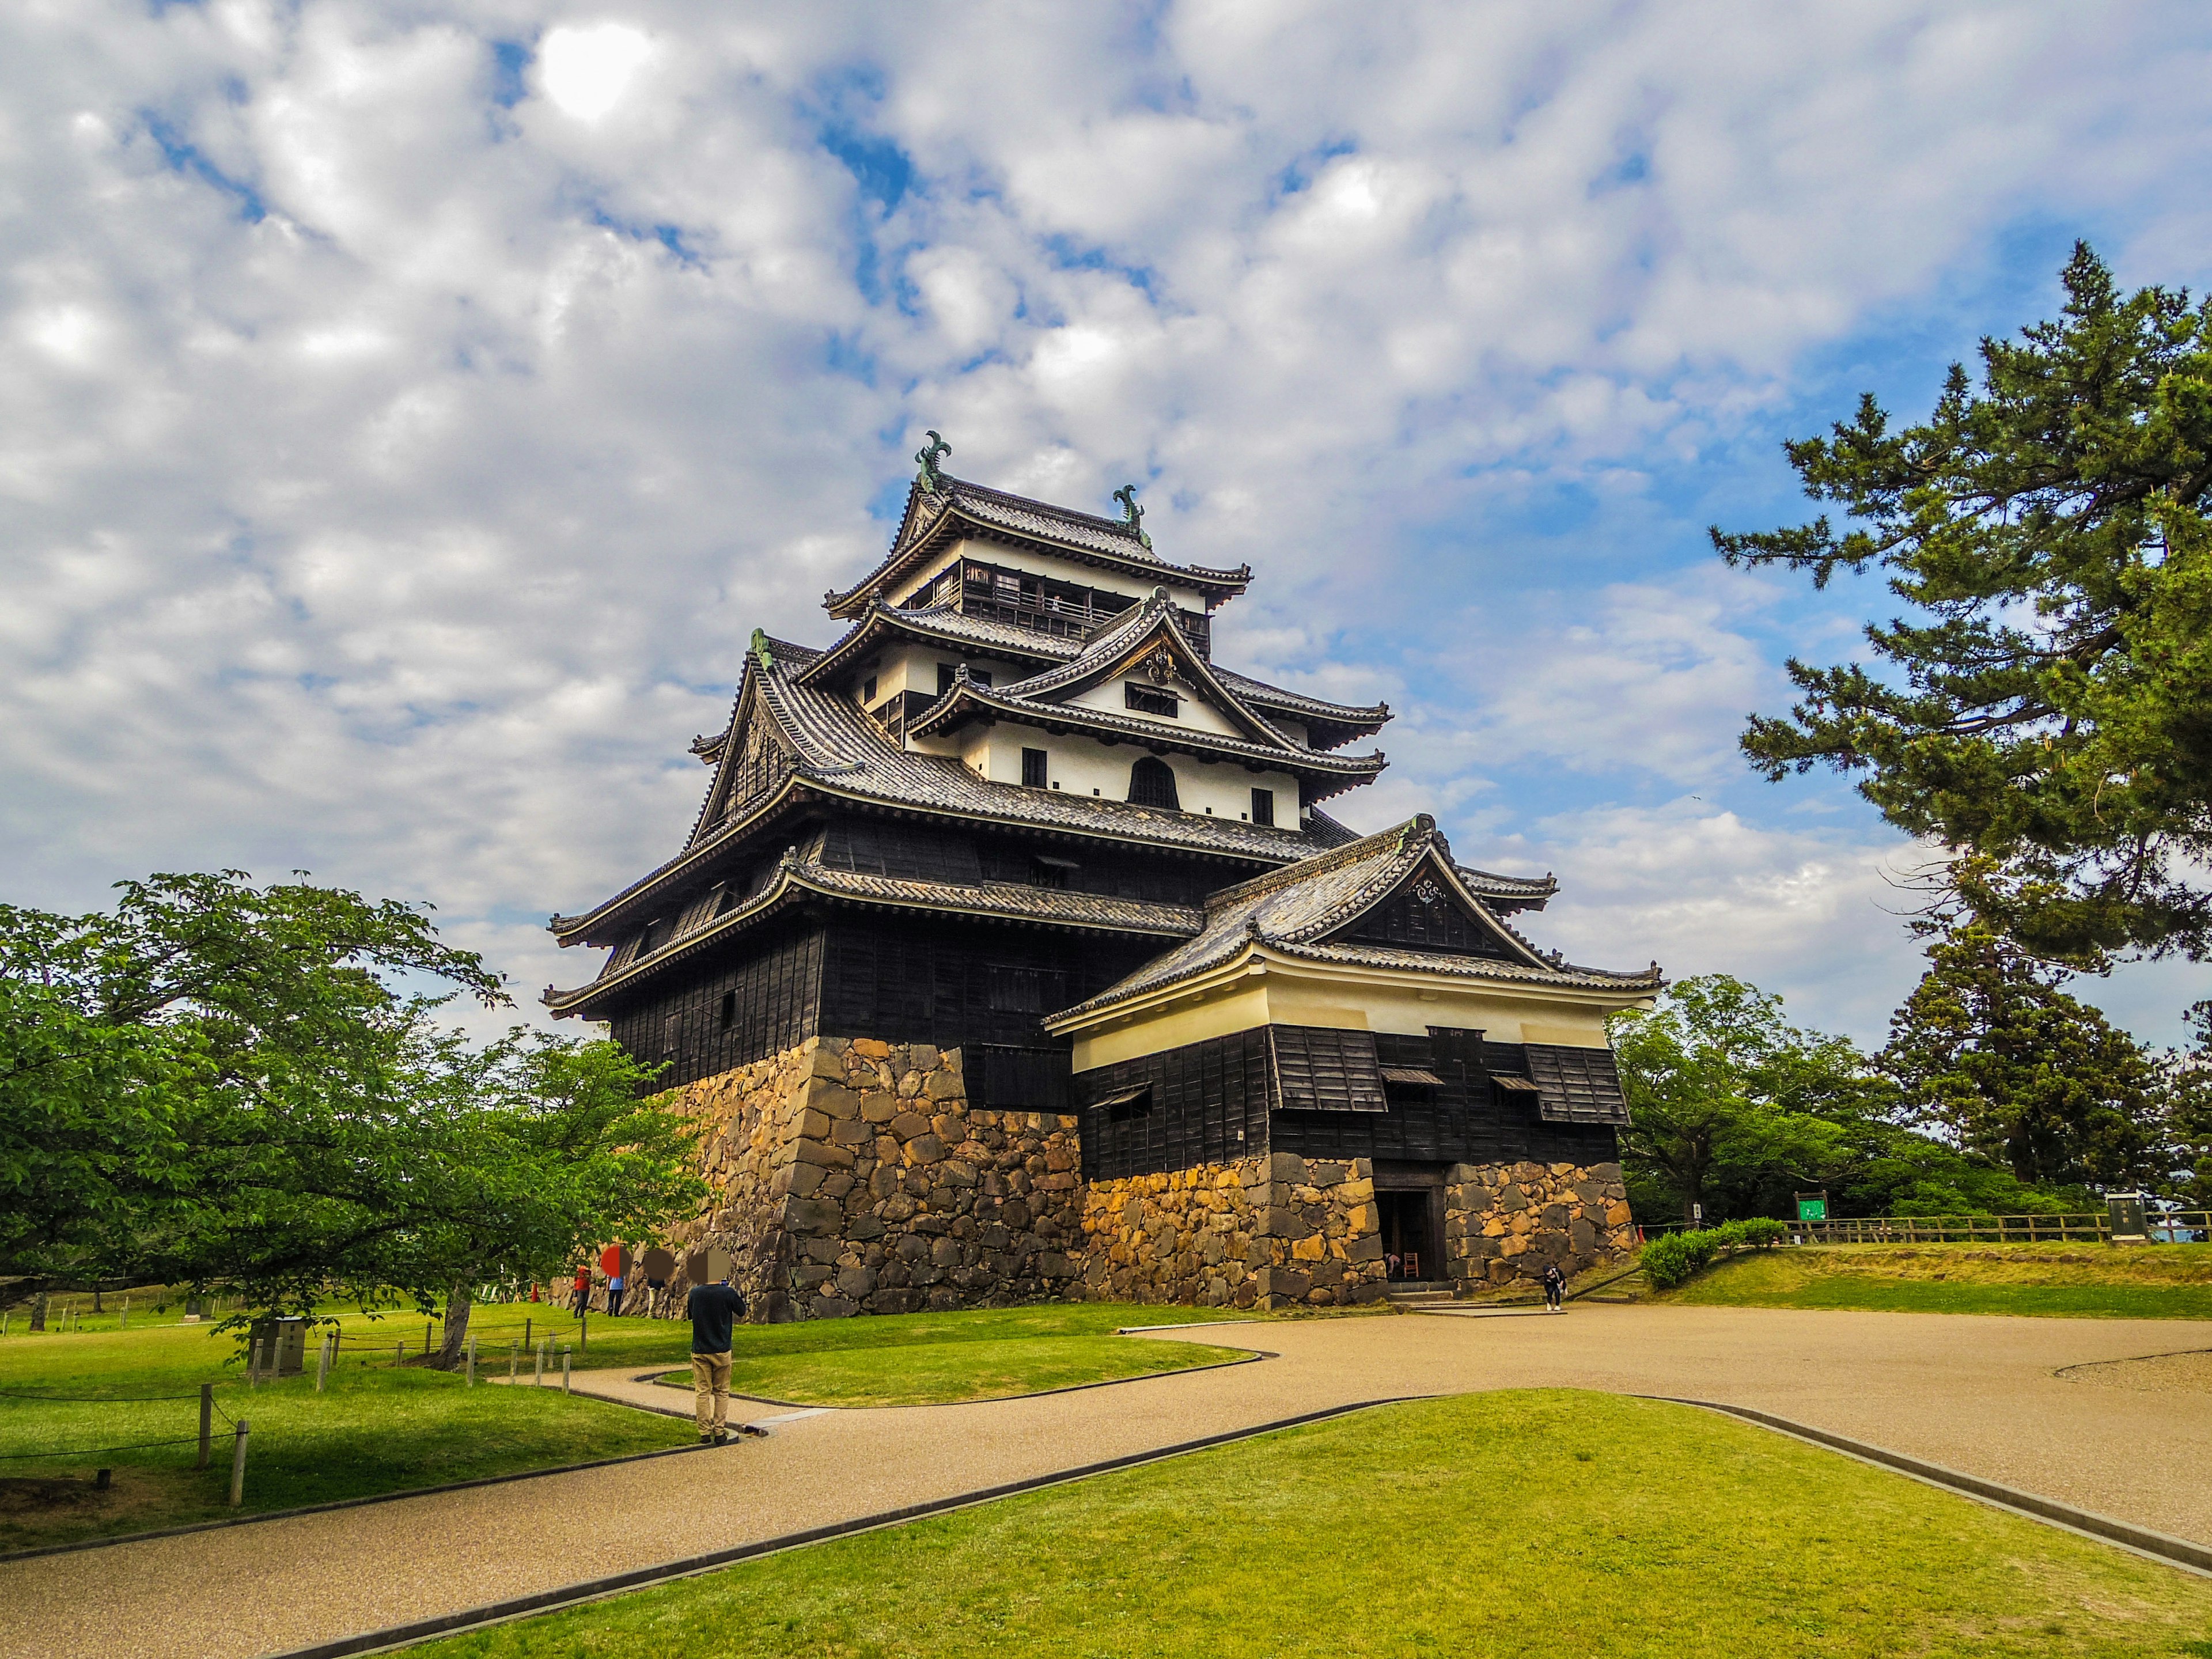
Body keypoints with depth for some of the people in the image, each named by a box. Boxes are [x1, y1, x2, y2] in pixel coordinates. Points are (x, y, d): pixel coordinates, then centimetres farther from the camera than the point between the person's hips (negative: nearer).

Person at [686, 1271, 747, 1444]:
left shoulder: (695, 1292, -5)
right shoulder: (728, 1293, -14)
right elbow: (741, 1312, 3)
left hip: (699, 1351, 2)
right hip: (721, 1351, -2)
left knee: (703, 1392, 8)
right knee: (721, 1392, 10)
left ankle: (705, 1433, 9)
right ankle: (720, 1432, 10)